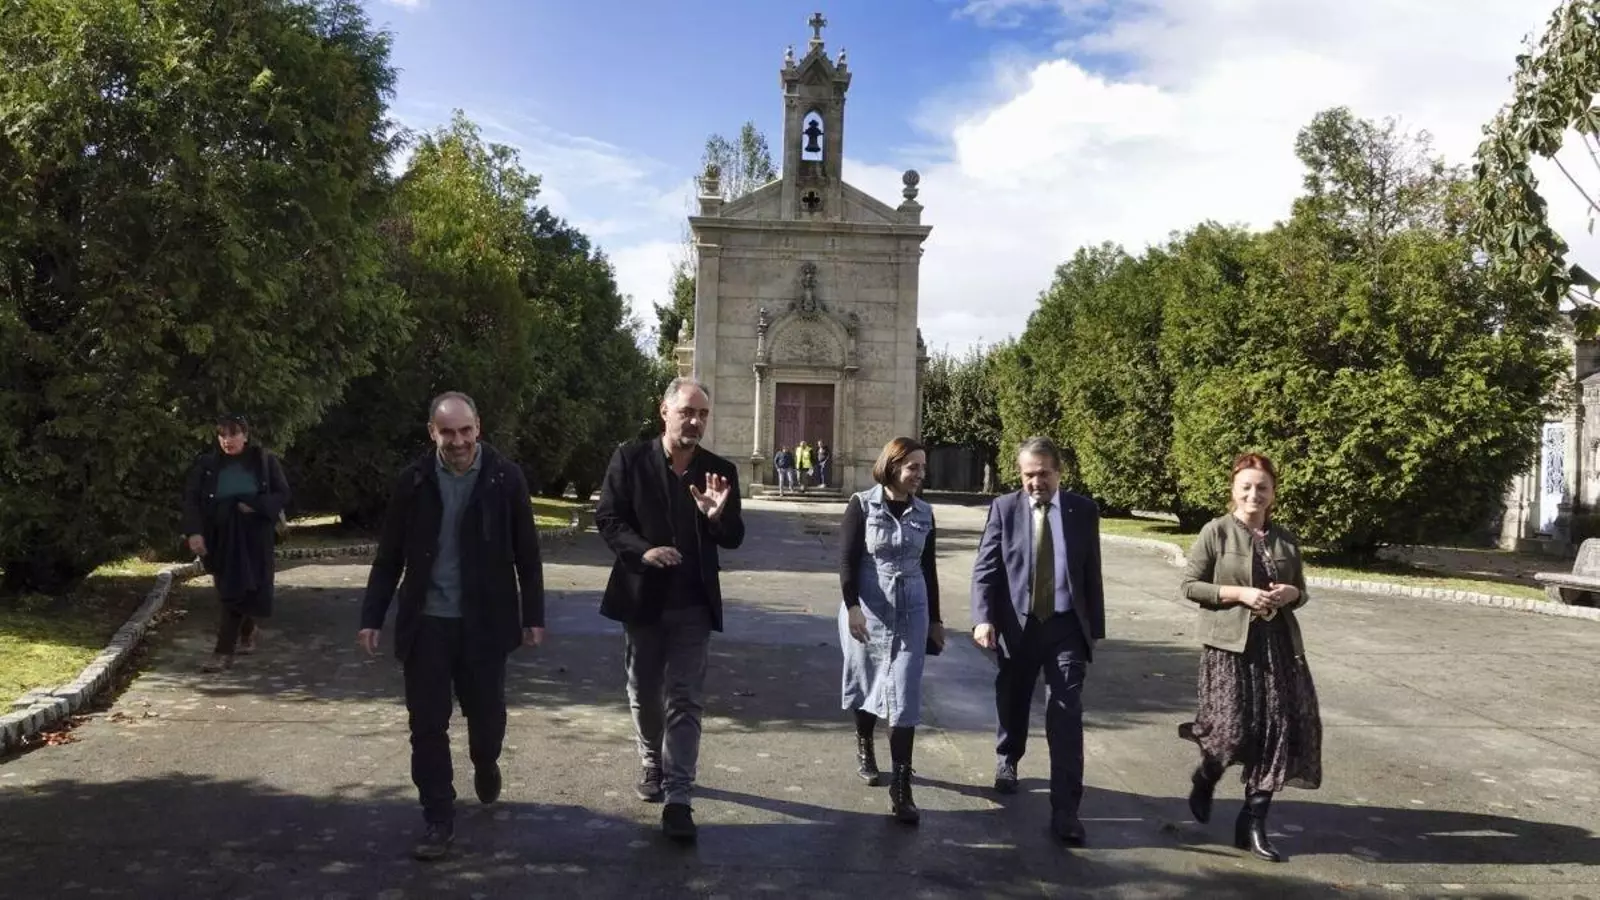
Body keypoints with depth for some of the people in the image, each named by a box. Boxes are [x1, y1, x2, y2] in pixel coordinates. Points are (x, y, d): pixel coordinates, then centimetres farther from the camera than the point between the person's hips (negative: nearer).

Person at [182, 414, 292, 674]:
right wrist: (194, 531, -15)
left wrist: (255, 506, -17)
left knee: (238, 591, -8)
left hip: (253, 538, -2)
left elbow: (282, 495, 0)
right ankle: (248, 630, 36)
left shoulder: (265, 460, -2)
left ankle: (223, 652, -5)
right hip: (219, 537, 2)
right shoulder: (207, 464, 1)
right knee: (229, 590, 9)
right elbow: (191, 499, -1)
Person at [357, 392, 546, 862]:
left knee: (487, 713, 10)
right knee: (428, 724, 3)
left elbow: (527, 554, -1)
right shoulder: (413, 480, -2)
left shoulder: (506, 477, -6)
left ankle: (486, 766, 44)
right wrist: (373, 616, 2)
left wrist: (533, 616, -1)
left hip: (485, 621, -1)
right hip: (426, 622, 1)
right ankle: (438, 820, 17)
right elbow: (389, 556, 4)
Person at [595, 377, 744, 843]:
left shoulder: (720, 470, 0)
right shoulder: (630, 458, -5)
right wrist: (642, 550, -23)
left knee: (685, 700, -2)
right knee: (644, 694, 16)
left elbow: (734, 539, -1)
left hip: (693, 603, 0)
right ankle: (652, 766, 40)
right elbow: (606, 517, -6)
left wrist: (719, 516, -23)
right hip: (642, 597, 0)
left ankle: (678, 798, 1)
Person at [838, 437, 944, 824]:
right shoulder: (862, 505, -5)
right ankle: (864, 745, 44)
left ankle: (900, 787, -1)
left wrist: (935, 618, 15)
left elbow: (928, 568, 12)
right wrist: (852, 606, -18)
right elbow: (847, 559, -8)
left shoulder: (924, 513, 5)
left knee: (905, 697, -3)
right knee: (868, 683, 14)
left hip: (911, 611, 2)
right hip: (867, 609, -2)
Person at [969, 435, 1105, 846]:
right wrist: (984, 619, -20)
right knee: (1012, 703, 18)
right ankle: (1007, 761, 48)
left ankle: (1065, 810, -1)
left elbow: (1092, 573, 5)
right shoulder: (1004, 508, -3)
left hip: (1066, 626, 0)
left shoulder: (1084, 511, 1)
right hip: (1017, 624, 1)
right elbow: (985, 569, -6)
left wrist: (1095, 628, 5)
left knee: (1066, 716, -6)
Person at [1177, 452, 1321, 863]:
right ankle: (1204, 781, 29)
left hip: (1279, 644, 5)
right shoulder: (1216, 532, -4)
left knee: (1278, 730, 1)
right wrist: (1240, 593, -17)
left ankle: (1253, 824, 13)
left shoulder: (1285, 538, 10)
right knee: (1234, 730, -6)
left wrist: (1291, 593, -4)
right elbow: (1188, 586, -6)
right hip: (1230, 645, -5)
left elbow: (1300, 591, 20)